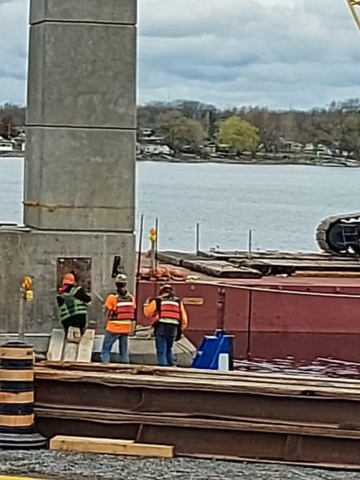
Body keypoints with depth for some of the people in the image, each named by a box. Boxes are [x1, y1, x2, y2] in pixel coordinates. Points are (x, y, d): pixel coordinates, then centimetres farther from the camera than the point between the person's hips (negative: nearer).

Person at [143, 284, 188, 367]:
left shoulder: (157, 301, 7)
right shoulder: (178, 302, 15)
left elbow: (147, 313, 16)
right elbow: (184, 318, 12)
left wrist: (146, 304, 33)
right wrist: (181, 330, 20)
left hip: (161, 328, -3)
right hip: (173, 328, 3)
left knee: (161, 351, 0)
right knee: (169, 349, 20)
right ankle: (171, 364, 11)